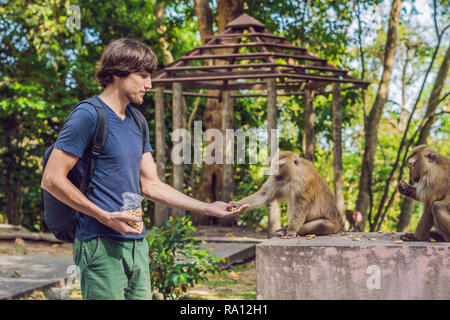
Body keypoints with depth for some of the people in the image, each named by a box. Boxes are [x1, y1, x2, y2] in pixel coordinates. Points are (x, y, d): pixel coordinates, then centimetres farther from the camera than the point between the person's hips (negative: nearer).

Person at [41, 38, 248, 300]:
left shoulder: (136, 122, 16)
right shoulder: (88, 115, -8)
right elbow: (52, 179, -12)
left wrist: (209, 208, 11)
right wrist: (106, 217, -16)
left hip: (137, 244, 8)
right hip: (101, 245, -8)